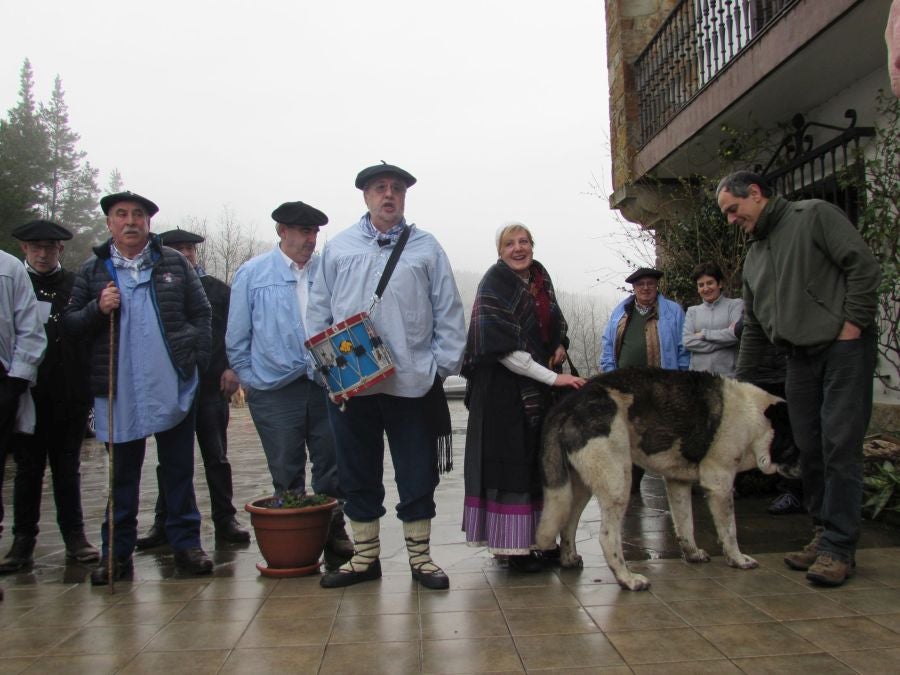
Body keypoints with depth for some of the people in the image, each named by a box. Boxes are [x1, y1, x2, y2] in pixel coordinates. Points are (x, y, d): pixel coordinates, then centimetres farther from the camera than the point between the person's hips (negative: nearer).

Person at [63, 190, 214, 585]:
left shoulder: (174, 264, 8)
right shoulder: (92, 270, 8)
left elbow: (201, 313, 8)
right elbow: (70, 325, 8)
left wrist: (197, 359, -3)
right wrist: (97, 309, -11)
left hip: (173, 387, 0)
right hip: (119, 392, 1)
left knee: (179, 471, 8)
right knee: (123, 474, 10)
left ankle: (186, 544, 18)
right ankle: (117, 553, 19)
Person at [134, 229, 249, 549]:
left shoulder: (217, 290, 8)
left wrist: (232, 368, -6)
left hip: (211, 385, 0)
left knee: (217, 457, 6)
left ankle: (225, 520, 14)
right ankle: (164, 523, 18)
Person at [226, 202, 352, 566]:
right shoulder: (252, 273, 2)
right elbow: (237, 337, 6)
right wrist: (249, 379, 4)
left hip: (325, 385, 2)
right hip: (275, 390, -2)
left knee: (331, 468, 8)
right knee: (287, 474, 8)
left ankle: (334, 534, 23)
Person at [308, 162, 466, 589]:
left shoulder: (426, 248, 5)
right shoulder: (338, 248, 10)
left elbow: (449, 314, 3)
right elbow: (319, 311, 10)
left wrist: (442, 365, -4)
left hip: (413, 383, -1)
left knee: (417, 475, 7)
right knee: (357, 474, 12)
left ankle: (420, 557, 23)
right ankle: (365, 557, 27)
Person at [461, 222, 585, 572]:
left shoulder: (541, 279, 10)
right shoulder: (494, 285, -10)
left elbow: (556, 324, 26)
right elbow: (503, 348, -18)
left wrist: (560, 346, 3)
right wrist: (553, 377, -21)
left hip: (540, 388, 7)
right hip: (503, 388, -7)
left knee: (539, 462, 8)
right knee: (510, 462, -4)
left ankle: (538, 538, 17)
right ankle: (513, 546, 3)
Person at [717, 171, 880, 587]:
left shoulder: (813, 215, -1)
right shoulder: (754, 255, 19)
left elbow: (864, 265, -9)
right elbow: (753, 327, 22)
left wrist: (852, 324, -14)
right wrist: (738, 380, 18)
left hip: (843, 349, -7)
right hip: (800, 359, 7)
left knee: (840, 447, -8)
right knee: (809, 450, 7)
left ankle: (838, 548, -3)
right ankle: (823, 534, 17)